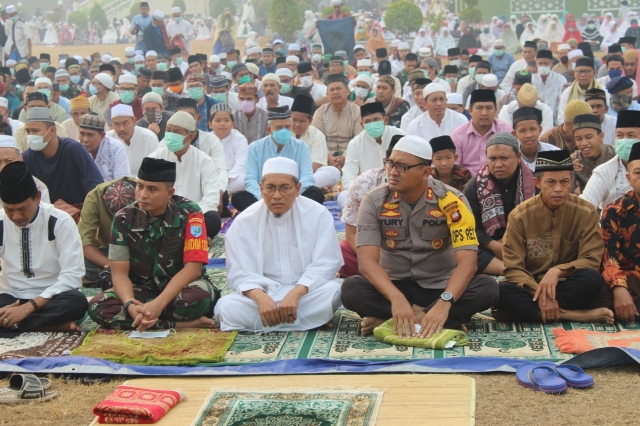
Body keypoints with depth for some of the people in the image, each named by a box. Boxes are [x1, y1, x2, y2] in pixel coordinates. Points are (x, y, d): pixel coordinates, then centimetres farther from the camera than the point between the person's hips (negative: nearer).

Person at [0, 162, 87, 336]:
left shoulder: (60, 222, -10)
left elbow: (72, 276, -15)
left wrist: (29, 307, -25)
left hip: (50, 298, -2)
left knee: (77, 301, -36)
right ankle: (54, 325, -27)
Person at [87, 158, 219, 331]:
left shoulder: (189, 213, -15)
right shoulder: (124, 218, -8)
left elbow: (193, 267, -19)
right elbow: (119, 272, -9)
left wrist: (158, 304, -31)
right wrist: (130, 304, -31)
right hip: (142, 290, 3)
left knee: (201, 294, -38)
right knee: (97, 306, -27)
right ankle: (182, 324, -26)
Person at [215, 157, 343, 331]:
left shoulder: (318, 214, -4)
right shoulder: (244, 222, -1)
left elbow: (325, 265, -9)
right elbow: (240, 273, -7)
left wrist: (295, 294, -25)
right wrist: (261, 298, -29)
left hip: (307, 292, 0)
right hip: (262, 293, 0)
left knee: (332, 292, -32)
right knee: (227, 307, -28)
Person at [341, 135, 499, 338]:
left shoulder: (451, 201, -14)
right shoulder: (374, 202, -11)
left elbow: (467, 261, -22)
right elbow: (368, 260, -21)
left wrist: (444, 302, -39)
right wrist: (397, 298, -39)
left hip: (440, 286, 0)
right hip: (394, 285, 0)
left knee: (487, 288, -28)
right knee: (351, 289, -29)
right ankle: (435, 318, -23)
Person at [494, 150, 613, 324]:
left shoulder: (585, 212, -5)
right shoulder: (519, 216, -6)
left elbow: (591, 260, -9)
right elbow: (513, 268, -9)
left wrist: (558, 271, -27)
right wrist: (539, 292, -26)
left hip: (567, 287, -1)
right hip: (530, 287, 1)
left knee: (592, 279, -34)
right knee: (499, 292, -33)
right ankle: (576, 315, -29)